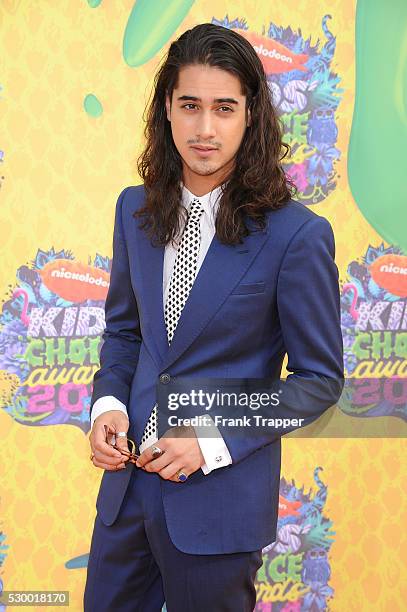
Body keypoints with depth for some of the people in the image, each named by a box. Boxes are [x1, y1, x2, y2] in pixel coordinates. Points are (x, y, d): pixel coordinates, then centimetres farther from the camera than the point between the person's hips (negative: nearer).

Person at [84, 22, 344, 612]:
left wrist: (213, 441, -17)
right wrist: (108, 403, -5)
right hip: (130, 476, 5)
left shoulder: (297, 235, -16)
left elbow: (320, 378, -9)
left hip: (222, 494, -5)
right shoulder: (136, 210, 1)